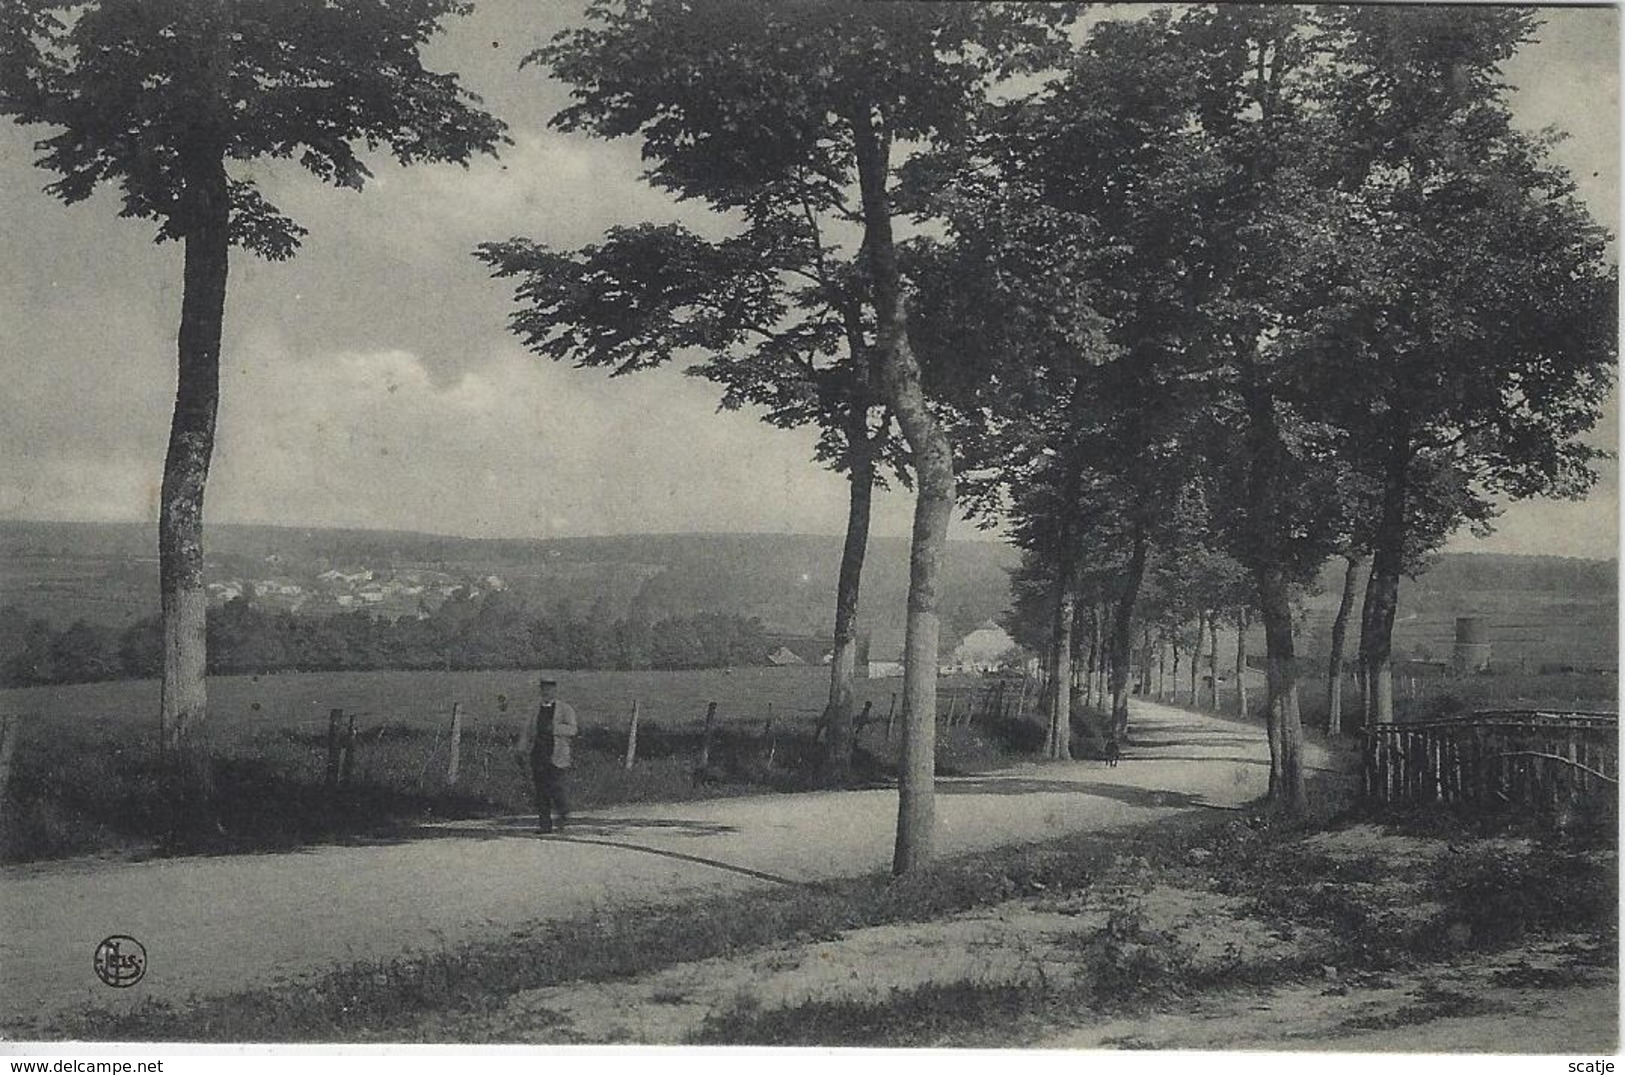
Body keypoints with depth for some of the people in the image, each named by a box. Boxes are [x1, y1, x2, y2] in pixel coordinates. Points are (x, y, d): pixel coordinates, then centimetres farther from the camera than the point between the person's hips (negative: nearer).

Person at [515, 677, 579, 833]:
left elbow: (572, 729, -8)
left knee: (555, 786, -11)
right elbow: (526, 731, 18)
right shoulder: (536, 710, 15)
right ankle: (544, 824, 5)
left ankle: (563, 814, 16)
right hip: (538, 755, 4)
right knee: (541, 790, 0)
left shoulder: (565, 709, 3)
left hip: (557, 755, -4)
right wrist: (522, 751, 7)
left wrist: (553, 728, -20)